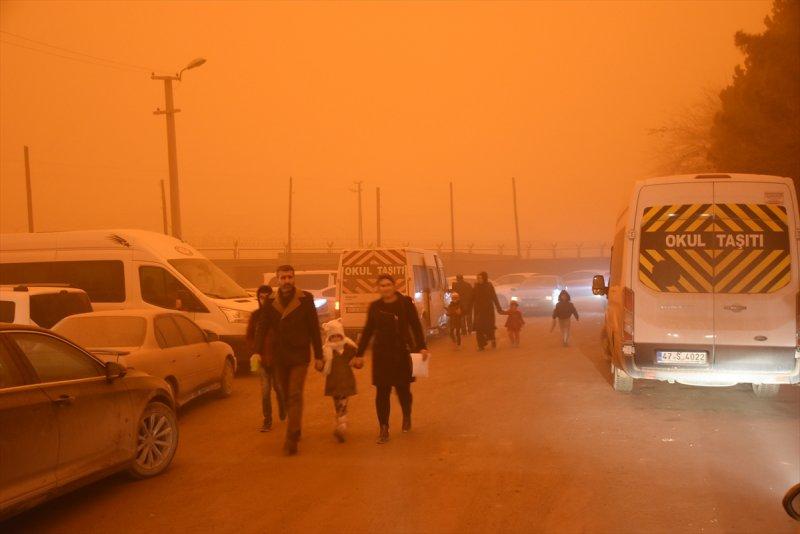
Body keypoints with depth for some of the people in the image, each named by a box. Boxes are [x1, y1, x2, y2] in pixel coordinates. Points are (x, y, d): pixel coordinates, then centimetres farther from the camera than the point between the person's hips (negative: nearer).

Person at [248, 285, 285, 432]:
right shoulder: (256, 315, 5)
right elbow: (249, 336, 10)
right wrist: (255, 352, -4)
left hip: (277, 358, -2)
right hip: (262, 358, 2)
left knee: (278, 387, 8)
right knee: (265, 389, 0)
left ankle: (283, 412, 36)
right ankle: (267, 420, 8)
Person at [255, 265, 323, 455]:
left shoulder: (305, 299, -4)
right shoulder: (271, 303, 3)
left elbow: (314, 329, -2)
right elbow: (261, 328, 3)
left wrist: (318, 356, -3)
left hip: (300, 356, -4)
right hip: (280, 358, 4)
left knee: (295, 396, -11)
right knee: (287, 397, 13)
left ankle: (291, 440, -15)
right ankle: (295, 431, 30)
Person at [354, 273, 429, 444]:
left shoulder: (406, 303, -2)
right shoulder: (375, 307, 5)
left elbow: (416, 326, -1)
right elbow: (367, 331, 11)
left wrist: (422, 347, -11)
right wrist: (359, 354, 10)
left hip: (402, 353, -1)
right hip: (381, 354, 1)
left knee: (403, 389, 7)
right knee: (382, 392, -2)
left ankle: (407, 418, 36)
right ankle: (384, 429, 4)